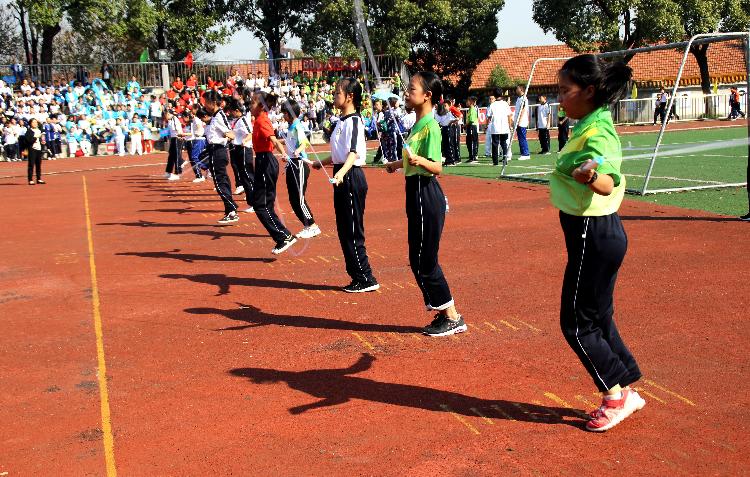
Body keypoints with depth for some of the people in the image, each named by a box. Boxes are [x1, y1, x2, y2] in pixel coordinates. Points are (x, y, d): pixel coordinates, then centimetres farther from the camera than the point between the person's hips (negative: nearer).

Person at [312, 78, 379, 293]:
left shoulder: (354, 121, -14)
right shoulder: (341, 121, 15)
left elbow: (354, 152, -28)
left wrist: (341, 173, -44)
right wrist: (321, 163, 40)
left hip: (351, 178, -10)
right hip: (341, 177, 10)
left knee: (353, 231, -6)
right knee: (344, 230, 12)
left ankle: (366, 279, 2)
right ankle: (358, 276, 19)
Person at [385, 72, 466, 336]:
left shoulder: (430, 126, -16)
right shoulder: (419, 124, 12)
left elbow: (437, 167, -22)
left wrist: (419, 161, -41)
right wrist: (399, 163, 41)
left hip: (426, 195, -10)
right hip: (417, 193, 10)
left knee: (423, 261, -3)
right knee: (421, 260, 14)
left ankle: (452, 317, 7)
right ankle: (445, 313, 23)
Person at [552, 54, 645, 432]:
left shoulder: (595, 134, -21)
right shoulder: (592, 126, 8)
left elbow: (608, 184, -37)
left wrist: (592, 177, -56)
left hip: (593, 237, -10)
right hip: (599, 233, 10)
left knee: (576, 323, 1)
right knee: (597, 320, 17)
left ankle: (616, 396, 14)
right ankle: (627, 390, 28)